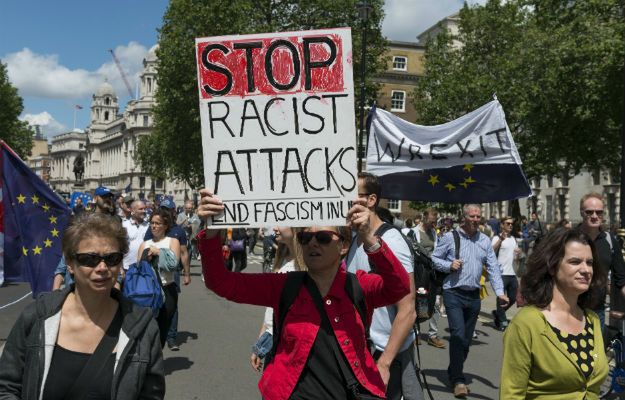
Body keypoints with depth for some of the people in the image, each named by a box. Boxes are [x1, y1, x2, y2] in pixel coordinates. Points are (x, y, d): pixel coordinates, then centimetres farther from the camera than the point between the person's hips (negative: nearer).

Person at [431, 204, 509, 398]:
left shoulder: (485, 240, 8)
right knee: (458, 334, -16)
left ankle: (454, 372, 30)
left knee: (467, 338, 12)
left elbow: (493, 268, 4)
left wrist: (499, 292, -7)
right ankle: (458, 379, -4)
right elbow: (435, 258, 1)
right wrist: (449, 265, -17)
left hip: (474, 295, 5)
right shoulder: (450, 237, -3)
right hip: (454, 293, -4)